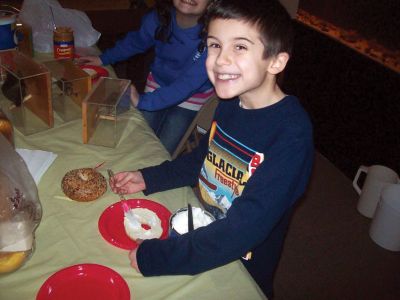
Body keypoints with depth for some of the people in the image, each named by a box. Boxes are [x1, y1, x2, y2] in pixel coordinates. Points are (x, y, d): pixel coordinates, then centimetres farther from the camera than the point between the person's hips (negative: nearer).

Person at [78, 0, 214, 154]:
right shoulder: (159, 17, -19)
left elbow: (189, 82, -35)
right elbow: (136, 42, 3)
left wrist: (143, 101, -38)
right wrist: (103, 58, 5)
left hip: (192, 96, -3)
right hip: (157, 82, 4)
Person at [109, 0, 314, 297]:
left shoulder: (292, 133, -31)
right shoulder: (230, 102, -9)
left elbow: (246, 228, -33)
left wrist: (153, 256, -31)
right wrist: (147, 178, -1)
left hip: (244, 270, -5)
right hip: (203, 235, 6)